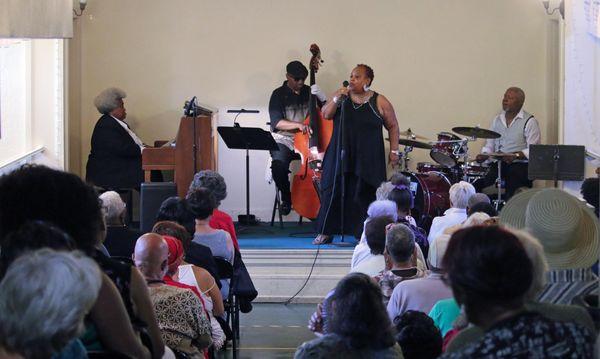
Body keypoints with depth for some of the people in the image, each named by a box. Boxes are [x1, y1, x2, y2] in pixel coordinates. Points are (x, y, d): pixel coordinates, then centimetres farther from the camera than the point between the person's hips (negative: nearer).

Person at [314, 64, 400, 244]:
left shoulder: (379, 102, -1)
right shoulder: (342, 96, 8)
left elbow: (392, 126, 5)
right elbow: (326, 114, 0)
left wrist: (394, 151, 0)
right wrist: (336, 99, -14)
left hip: (368, 160, -2)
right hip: (340, 156, 3)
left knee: (364, 196, -3)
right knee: (333, 192, 1)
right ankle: (325, 232, 10)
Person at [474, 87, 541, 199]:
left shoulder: (529, 121, -3)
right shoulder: (497, 120, 17)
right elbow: (489, 144, 21)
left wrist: (516, 155, -24)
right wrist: (484, 155, 0)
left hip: (520, 165, -5)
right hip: (498, 164, 5)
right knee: (478, 184, -17)